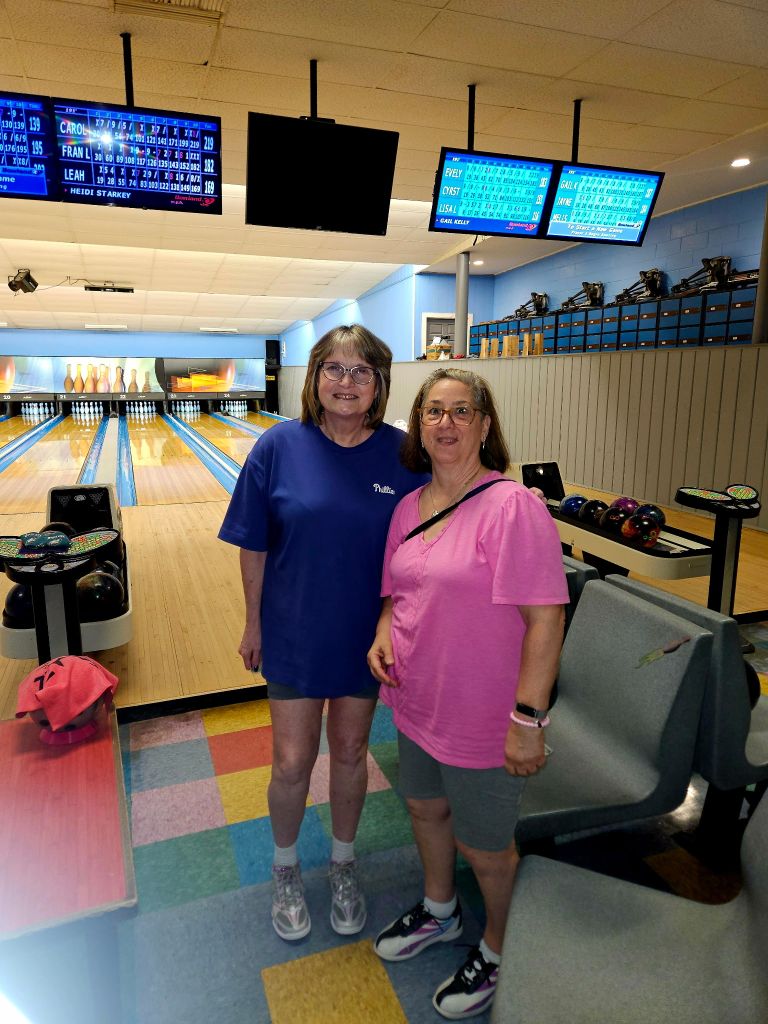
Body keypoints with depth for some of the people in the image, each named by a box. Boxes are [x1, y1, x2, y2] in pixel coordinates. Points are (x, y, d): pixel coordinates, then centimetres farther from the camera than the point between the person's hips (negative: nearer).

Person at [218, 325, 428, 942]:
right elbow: (254, 545, -3)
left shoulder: (403, 454, -10)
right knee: (293, 763, 11)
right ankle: (286, 868, 41)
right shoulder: (280, 446, -11)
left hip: (367, 636, 1)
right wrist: (254, 623, 2)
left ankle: (343, 862, 45)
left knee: (350, 754, 18)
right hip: (295, 633, 0)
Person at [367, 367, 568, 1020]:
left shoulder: (513, 506, -21)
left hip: (483, 716, -7)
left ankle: (498, 952, 46)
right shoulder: (409, 507, 1)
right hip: (417, 700, 7)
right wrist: (383, 635, -5)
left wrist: (528, 719, -22)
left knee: (484, 846, 15)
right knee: (425, 809, 27)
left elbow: (545, 618, -23)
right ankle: (439, 912, 56)